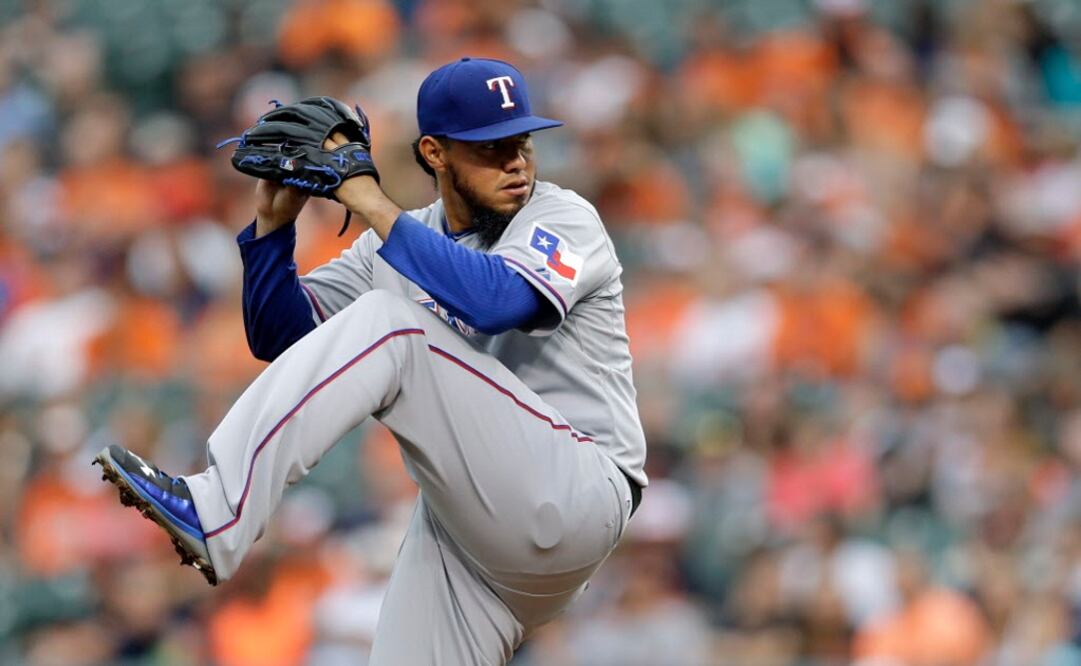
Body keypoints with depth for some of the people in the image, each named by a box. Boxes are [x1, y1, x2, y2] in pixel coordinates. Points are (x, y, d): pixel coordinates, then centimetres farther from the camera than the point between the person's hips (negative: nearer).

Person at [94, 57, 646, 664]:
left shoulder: (563, 218, -4)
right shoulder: (405, 237, 14)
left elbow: (497, 301, -26)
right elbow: (280, 336, 12)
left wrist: (372, 205, -23)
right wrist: (274, 223, -4)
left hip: (572, 497, -7)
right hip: (462, 524, 7)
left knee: (389, 323, -23)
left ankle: (214, 513, -32)